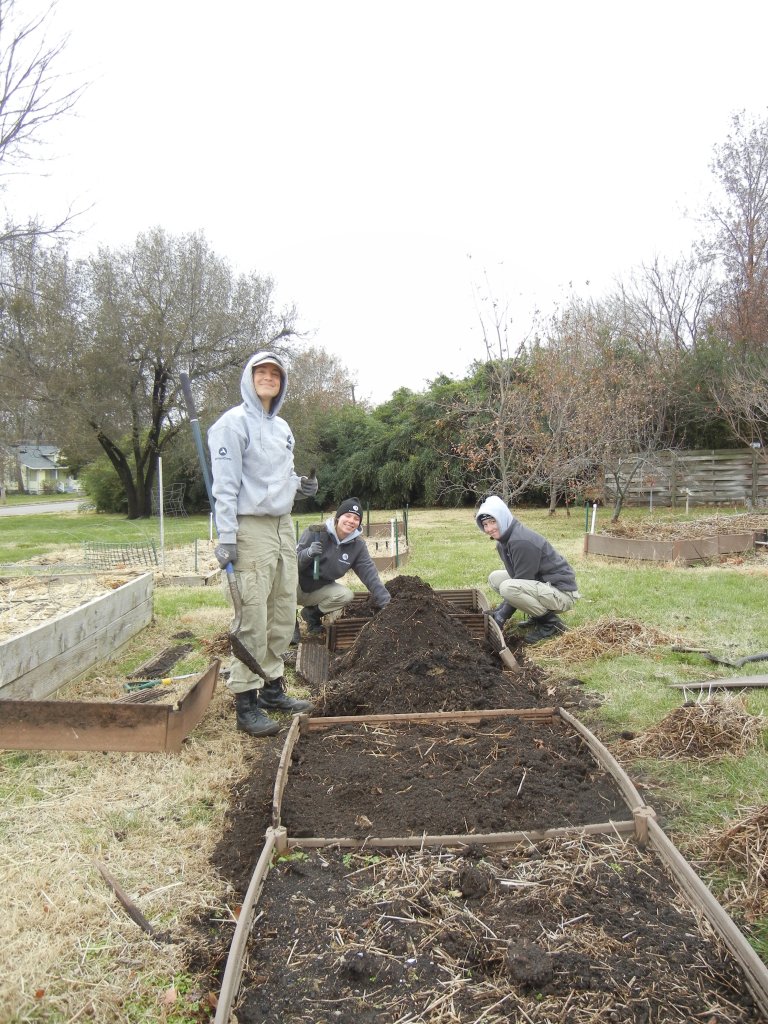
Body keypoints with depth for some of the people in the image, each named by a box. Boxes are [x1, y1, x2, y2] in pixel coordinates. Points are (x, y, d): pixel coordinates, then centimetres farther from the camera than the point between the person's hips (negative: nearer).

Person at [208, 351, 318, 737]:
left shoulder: (282, 427, 17)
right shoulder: (234, 423, -6)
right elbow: (225, 485, -11)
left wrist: (299, 484, 3)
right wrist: (226, 538, -17)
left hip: (284, 525, 8)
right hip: (252, 528, -8)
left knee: (283, 614, 11)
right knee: (253, 618, -7)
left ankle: (272, 687, 23)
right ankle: (246, 701, 3)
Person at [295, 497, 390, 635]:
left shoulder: (357, 545, -7)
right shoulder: (315, 532, -17)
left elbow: (369, 573, -9)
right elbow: (293, 561, -17)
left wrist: (386, 602, -16)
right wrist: (308, 554, -39)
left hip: (320, 589, 4)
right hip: (298, 585, -3)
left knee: (346, 595, -23)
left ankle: (312, 613, 4)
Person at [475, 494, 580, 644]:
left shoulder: (522, 542, -24)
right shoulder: (503, 542, 6)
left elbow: (520, 585, -22)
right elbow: (514, 575, 11)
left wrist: (502, 615, -16)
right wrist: (498, 611, 3)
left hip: (562, 592, -10)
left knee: (507, 587, -29)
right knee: (495, 577, 8)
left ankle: (551, 622, -9)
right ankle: (540, 615, 11)